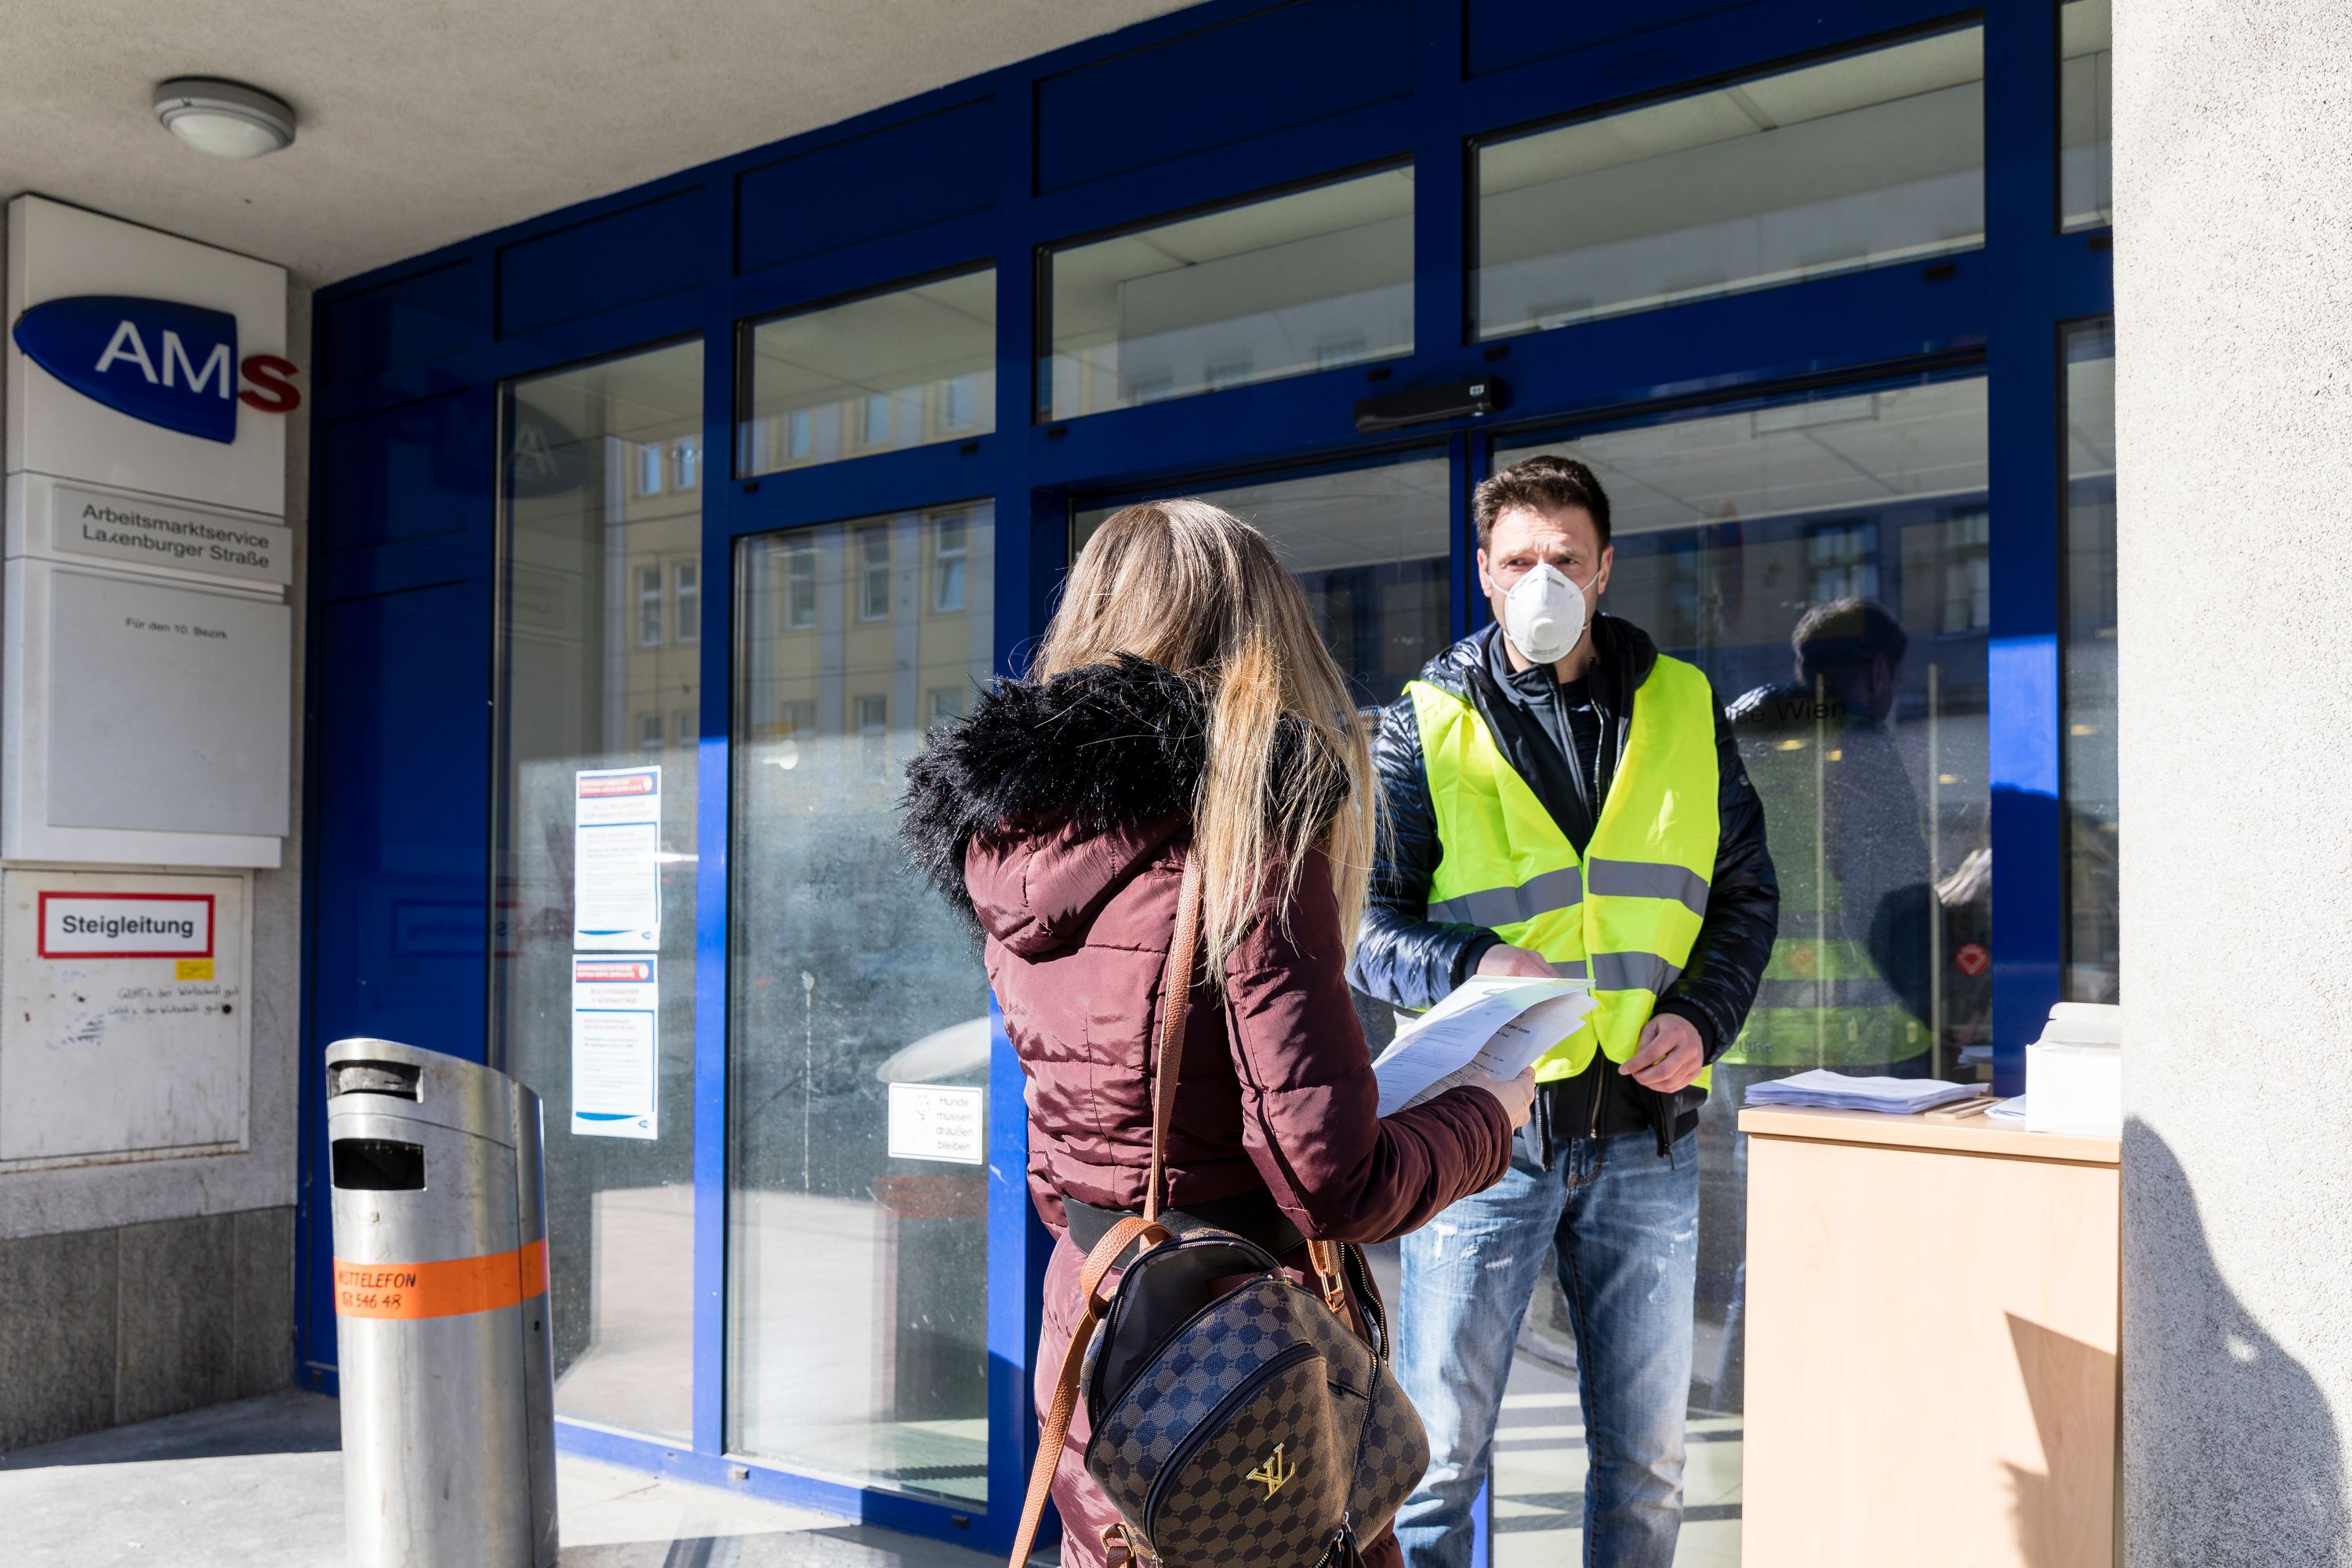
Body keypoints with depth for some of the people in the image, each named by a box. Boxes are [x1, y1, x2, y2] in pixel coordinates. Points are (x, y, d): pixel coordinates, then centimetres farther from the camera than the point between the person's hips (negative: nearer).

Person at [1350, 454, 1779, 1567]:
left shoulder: (1683, 707, 9)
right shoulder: (1426, 726, 1)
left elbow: (1745, 893, 13)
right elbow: (1368, 923, -1)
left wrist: (1703, 1018, -4)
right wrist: (1474, 966, -20)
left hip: (1646, 1129, 3)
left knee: (1645, 1456, 14)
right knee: (1437, 1450, 3)